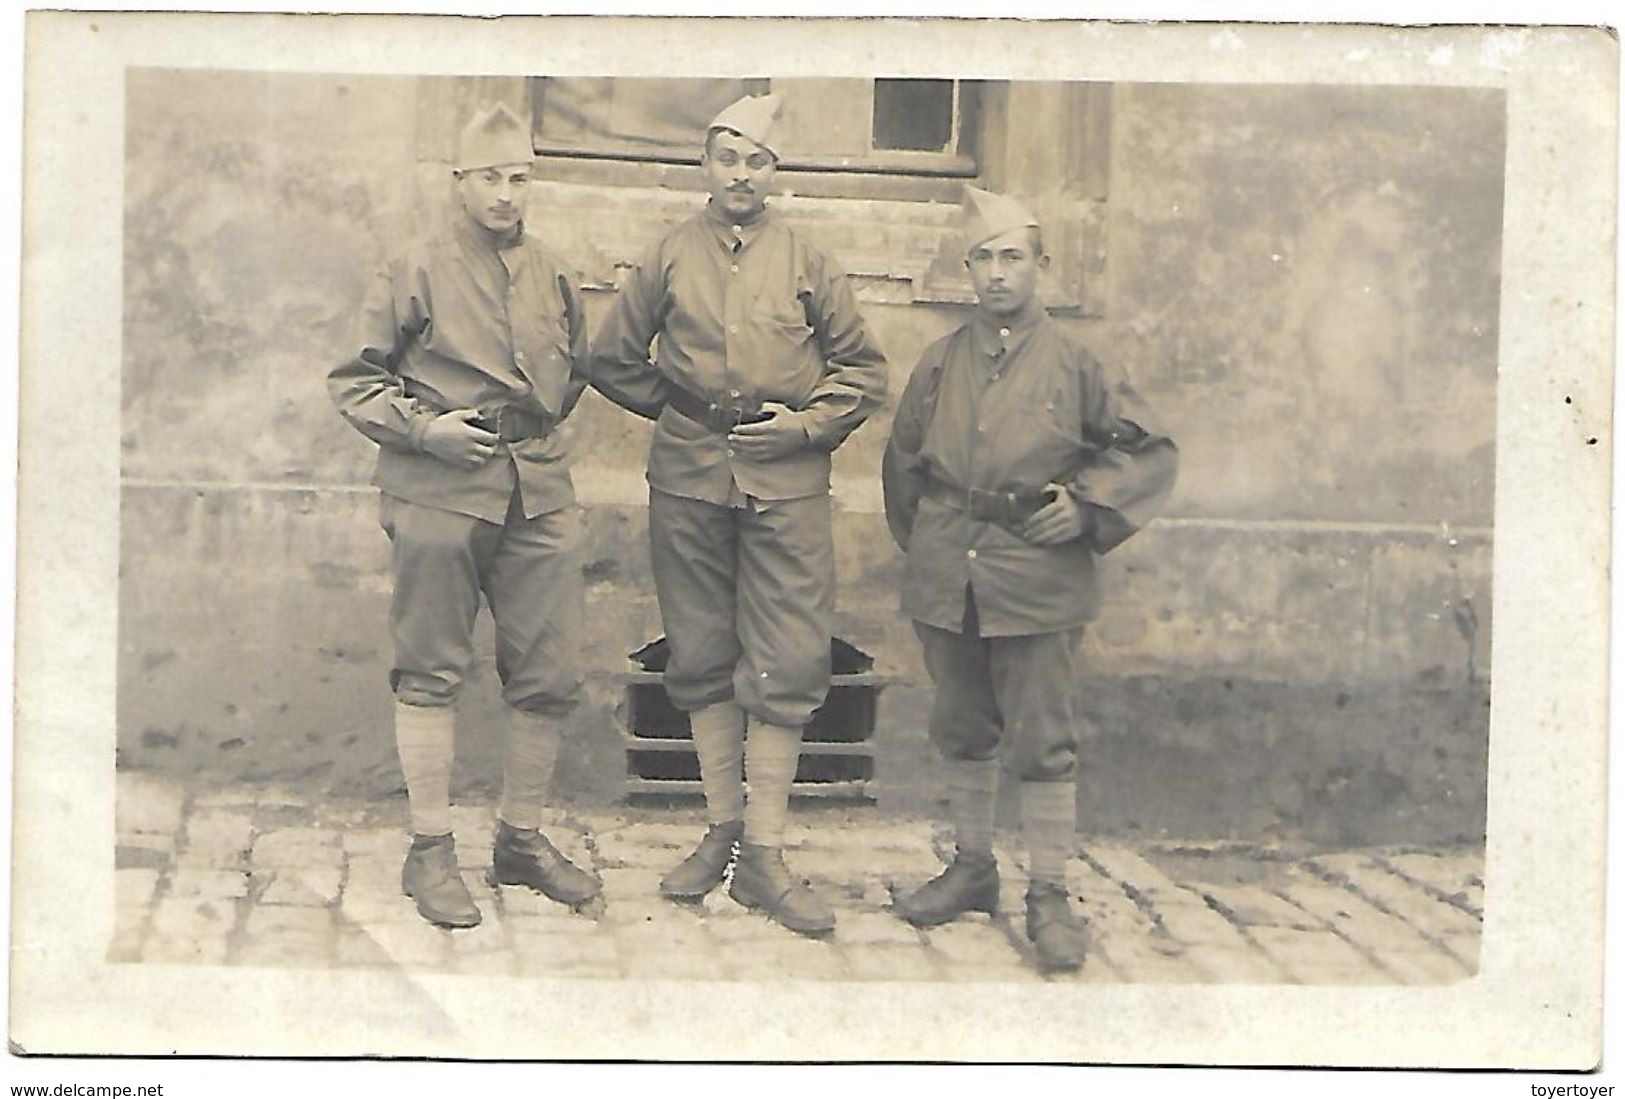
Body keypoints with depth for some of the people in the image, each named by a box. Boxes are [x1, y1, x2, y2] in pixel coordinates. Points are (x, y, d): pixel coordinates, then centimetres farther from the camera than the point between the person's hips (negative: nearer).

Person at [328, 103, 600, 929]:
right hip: (437, 495, -4)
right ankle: (430, 851, 12)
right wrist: (425, 429, -12)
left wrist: (538, 426, 14)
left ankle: (522, 838, 21)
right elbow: (354, 381, 1)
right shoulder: (417, 271, -1)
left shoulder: (553, 276, 13)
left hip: (538, 496, 5)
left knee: (550, 676, 4)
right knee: (431, 674, 2)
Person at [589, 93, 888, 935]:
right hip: (687, 479, 1)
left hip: (786, 483, -1)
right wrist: (673, 408, 9)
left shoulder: (806, 263, 4)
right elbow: (612, 359, 14)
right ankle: (722, 830, 20)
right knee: (702, 659, 8)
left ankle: (764, 855, 2)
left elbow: (863, 369, 9)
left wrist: (807, 424, -4)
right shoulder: (669, 257, 6)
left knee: (787, 666, -4)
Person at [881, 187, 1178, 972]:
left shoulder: (1072, 365, -1)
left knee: (1044, 742, -1)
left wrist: (1085, 504, -7)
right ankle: (972, 868, 30)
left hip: (1038, 581, -3)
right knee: (963, 731, 15)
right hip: (948, 580, 4)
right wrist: (926, 542, 13)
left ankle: (1049, 894, 8)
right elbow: (902, 461, 19)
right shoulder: (939, 364, 8)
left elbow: (1151, 453, 4)